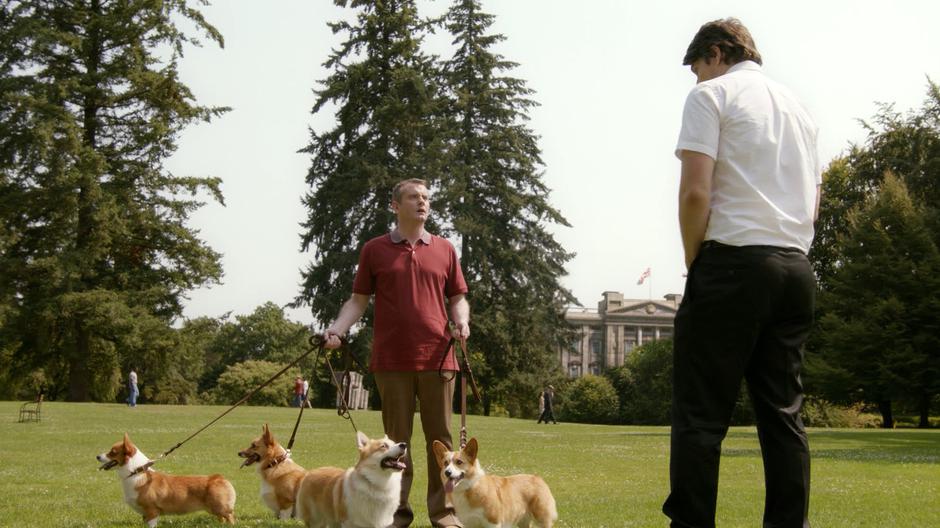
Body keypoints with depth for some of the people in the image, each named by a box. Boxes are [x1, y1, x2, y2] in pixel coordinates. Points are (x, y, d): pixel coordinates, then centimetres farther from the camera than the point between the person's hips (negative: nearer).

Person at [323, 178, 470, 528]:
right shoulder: (374, 250, 6)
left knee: (440, 437, 3)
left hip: (437, 358, 1)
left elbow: (457, 298, 15)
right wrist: (337, 328, -8)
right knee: (397, 438, 5)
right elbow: (359, 300, 8)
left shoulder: (444, 250, 11)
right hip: (391, 361, -1)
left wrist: (462, 322, -6)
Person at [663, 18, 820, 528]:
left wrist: (693, 264, 0)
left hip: (734, 262, -7)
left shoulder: (711, 95, 0)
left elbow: (695, 192, -10)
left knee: (700, 414, -6)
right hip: (796, 270, 7)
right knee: (783, 413, 7)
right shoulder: (798, 107, 22)